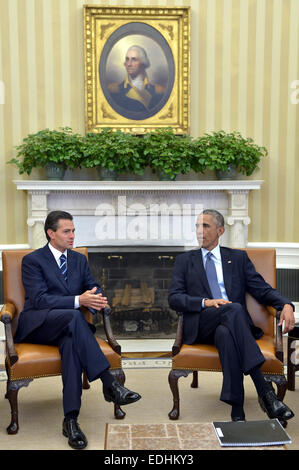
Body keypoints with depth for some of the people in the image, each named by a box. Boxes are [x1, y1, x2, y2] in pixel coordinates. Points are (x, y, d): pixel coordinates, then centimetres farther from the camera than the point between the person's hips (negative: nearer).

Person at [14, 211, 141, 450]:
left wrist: (98, 298, -20)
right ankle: (109, 383, -38)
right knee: (73, 316, -36)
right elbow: (39, 299, -14)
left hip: (65, 327, 4)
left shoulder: (79, 259, 16)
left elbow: (94, 287, 7)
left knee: (72, 340, -34)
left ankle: (71, 419, -37)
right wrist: (79, 301, -27)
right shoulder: (32, 260, -2)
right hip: (37, 325, -4)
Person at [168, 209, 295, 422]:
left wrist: (286, 304, -10)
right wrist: (205, 302, -13)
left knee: (225, 334, -38)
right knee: (234, 309, -34)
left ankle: (237, 411, -36)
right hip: (200, 326, -1)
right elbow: (174, 298, 5)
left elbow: (262, 289, 11)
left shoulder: (238, 257, 20)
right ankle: (265, 391, -39)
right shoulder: (185, 260, 17)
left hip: (230, 325, 1)